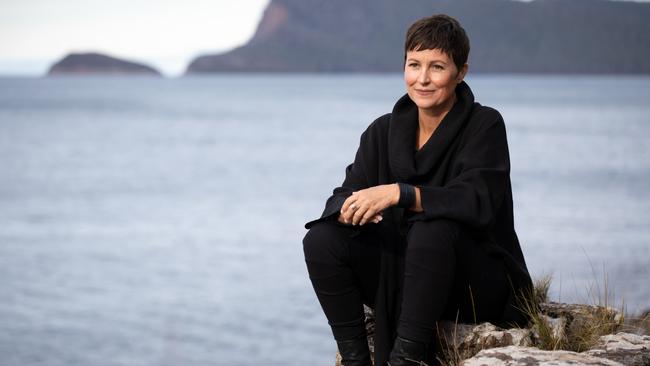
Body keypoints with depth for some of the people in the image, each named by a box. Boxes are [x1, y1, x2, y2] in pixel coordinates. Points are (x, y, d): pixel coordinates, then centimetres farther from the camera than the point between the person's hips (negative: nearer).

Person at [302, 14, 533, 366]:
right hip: (402, 281, 5)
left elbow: (477, 201, -25)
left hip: (479, 287, -5)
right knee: (321, 241, -14)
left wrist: (398, 193, -36)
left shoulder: (484, 125, -10)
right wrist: (352, 209, -28)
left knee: (433, 229, -35)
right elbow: (345, 196, -2)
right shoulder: (385, 130, 4)